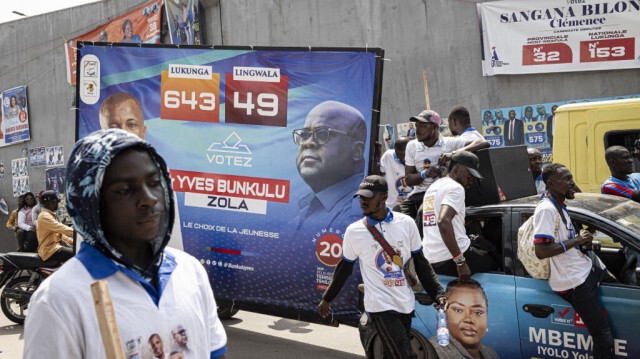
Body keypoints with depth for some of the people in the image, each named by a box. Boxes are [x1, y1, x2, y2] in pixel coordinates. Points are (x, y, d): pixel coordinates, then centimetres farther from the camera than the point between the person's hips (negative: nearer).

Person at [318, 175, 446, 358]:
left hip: (406, 305, 3)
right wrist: (327, 299, 15)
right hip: (381, 307, -3)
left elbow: (421, 263, 8)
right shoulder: (354, 231, -4)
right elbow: (344, 268, 9)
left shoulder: (406, 223, 0)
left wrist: (437, 294, 3)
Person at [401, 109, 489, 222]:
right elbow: (408, 179, 7)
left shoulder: (450, 143, -1)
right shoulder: (412, 146, 11)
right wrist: (425, 174, -15)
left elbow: (484, 143, -12)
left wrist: (454, 153, -24)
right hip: (417, 194, 4)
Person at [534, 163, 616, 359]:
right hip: (574, 282, -10)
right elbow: (541, 251, -26)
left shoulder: (559, 206, 13)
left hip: (587, 268, 10)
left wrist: (582, 238, 8)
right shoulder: (546, 209, -18)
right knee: (603, 336, -10)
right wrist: (576, 240, -19)